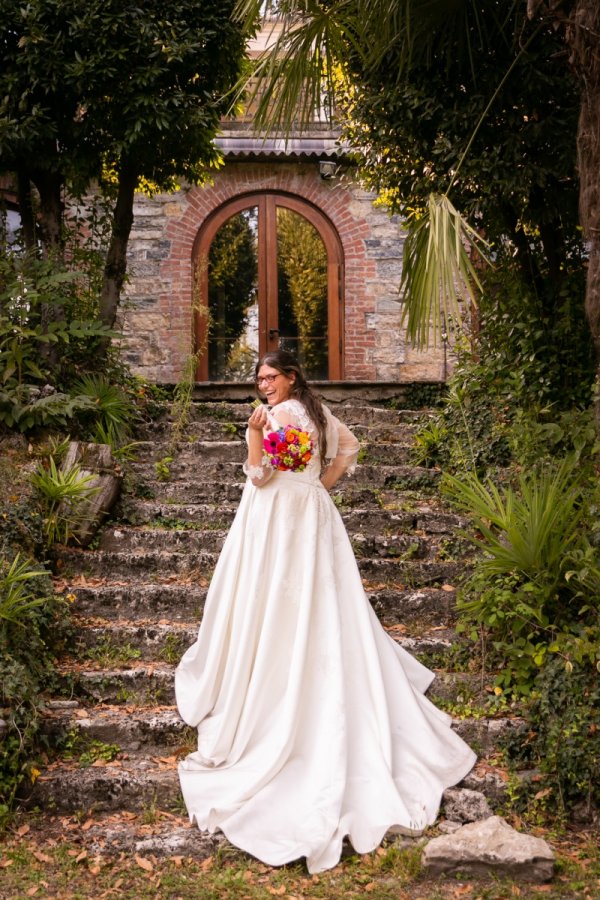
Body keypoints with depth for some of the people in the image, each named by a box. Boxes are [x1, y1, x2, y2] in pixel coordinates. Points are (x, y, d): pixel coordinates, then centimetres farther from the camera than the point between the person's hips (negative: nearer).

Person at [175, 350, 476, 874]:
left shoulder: (278, 416, -13)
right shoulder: (319, 412, 11)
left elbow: (260, 474, -15)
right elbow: (349, 447, 25)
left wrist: (255, 432, -21)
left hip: (275, 516, -7)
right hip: (313, 516, 7)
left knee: (271, 604, -1)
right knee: (324, 608, 12)